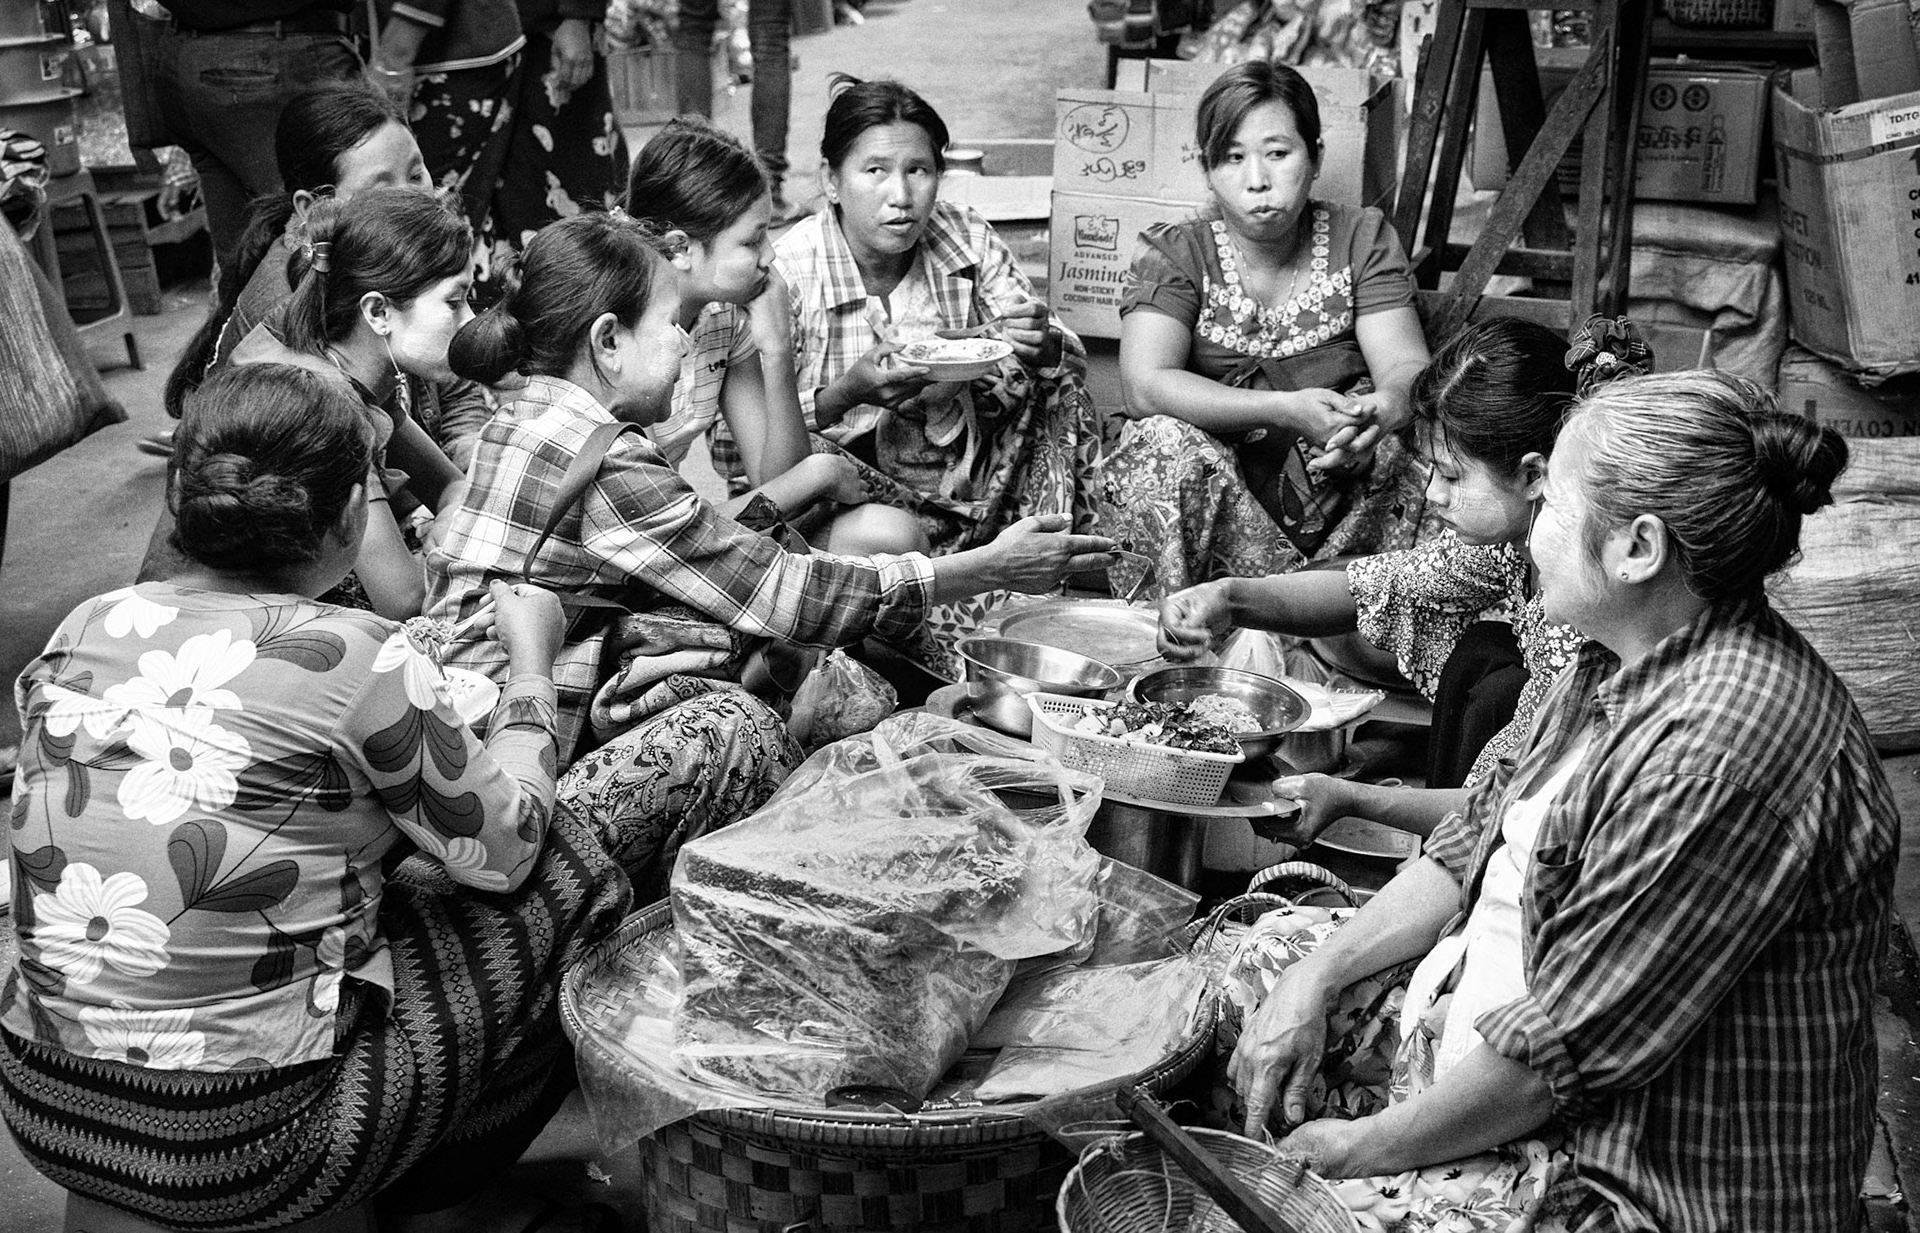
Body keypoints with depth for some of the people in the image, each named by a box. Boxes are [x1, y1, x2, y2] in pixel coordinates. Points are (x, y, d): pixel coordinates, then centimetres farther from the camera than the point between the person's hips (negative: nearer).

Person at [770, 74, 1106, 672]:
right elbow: (738, 451, -16)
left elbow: (1069, 363, 0)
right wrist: (845, 393, -32)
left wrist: (1044, 346, -25)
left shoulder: (966, 240, -3)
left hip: (966, 479, 5)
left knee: (1058, 391, -14)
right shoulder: (787, 273, -16)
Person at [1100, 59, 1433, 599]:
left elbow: (1408, 368, -3)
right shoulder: (1173, 254, 0)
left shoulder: (1361, 237, 7)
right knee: (1163, 444, -32)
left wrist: (1383, 411, -30)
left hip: (1344, 497, 2)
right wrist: (1286, 411, -29)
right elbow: (1144, 386, -17)